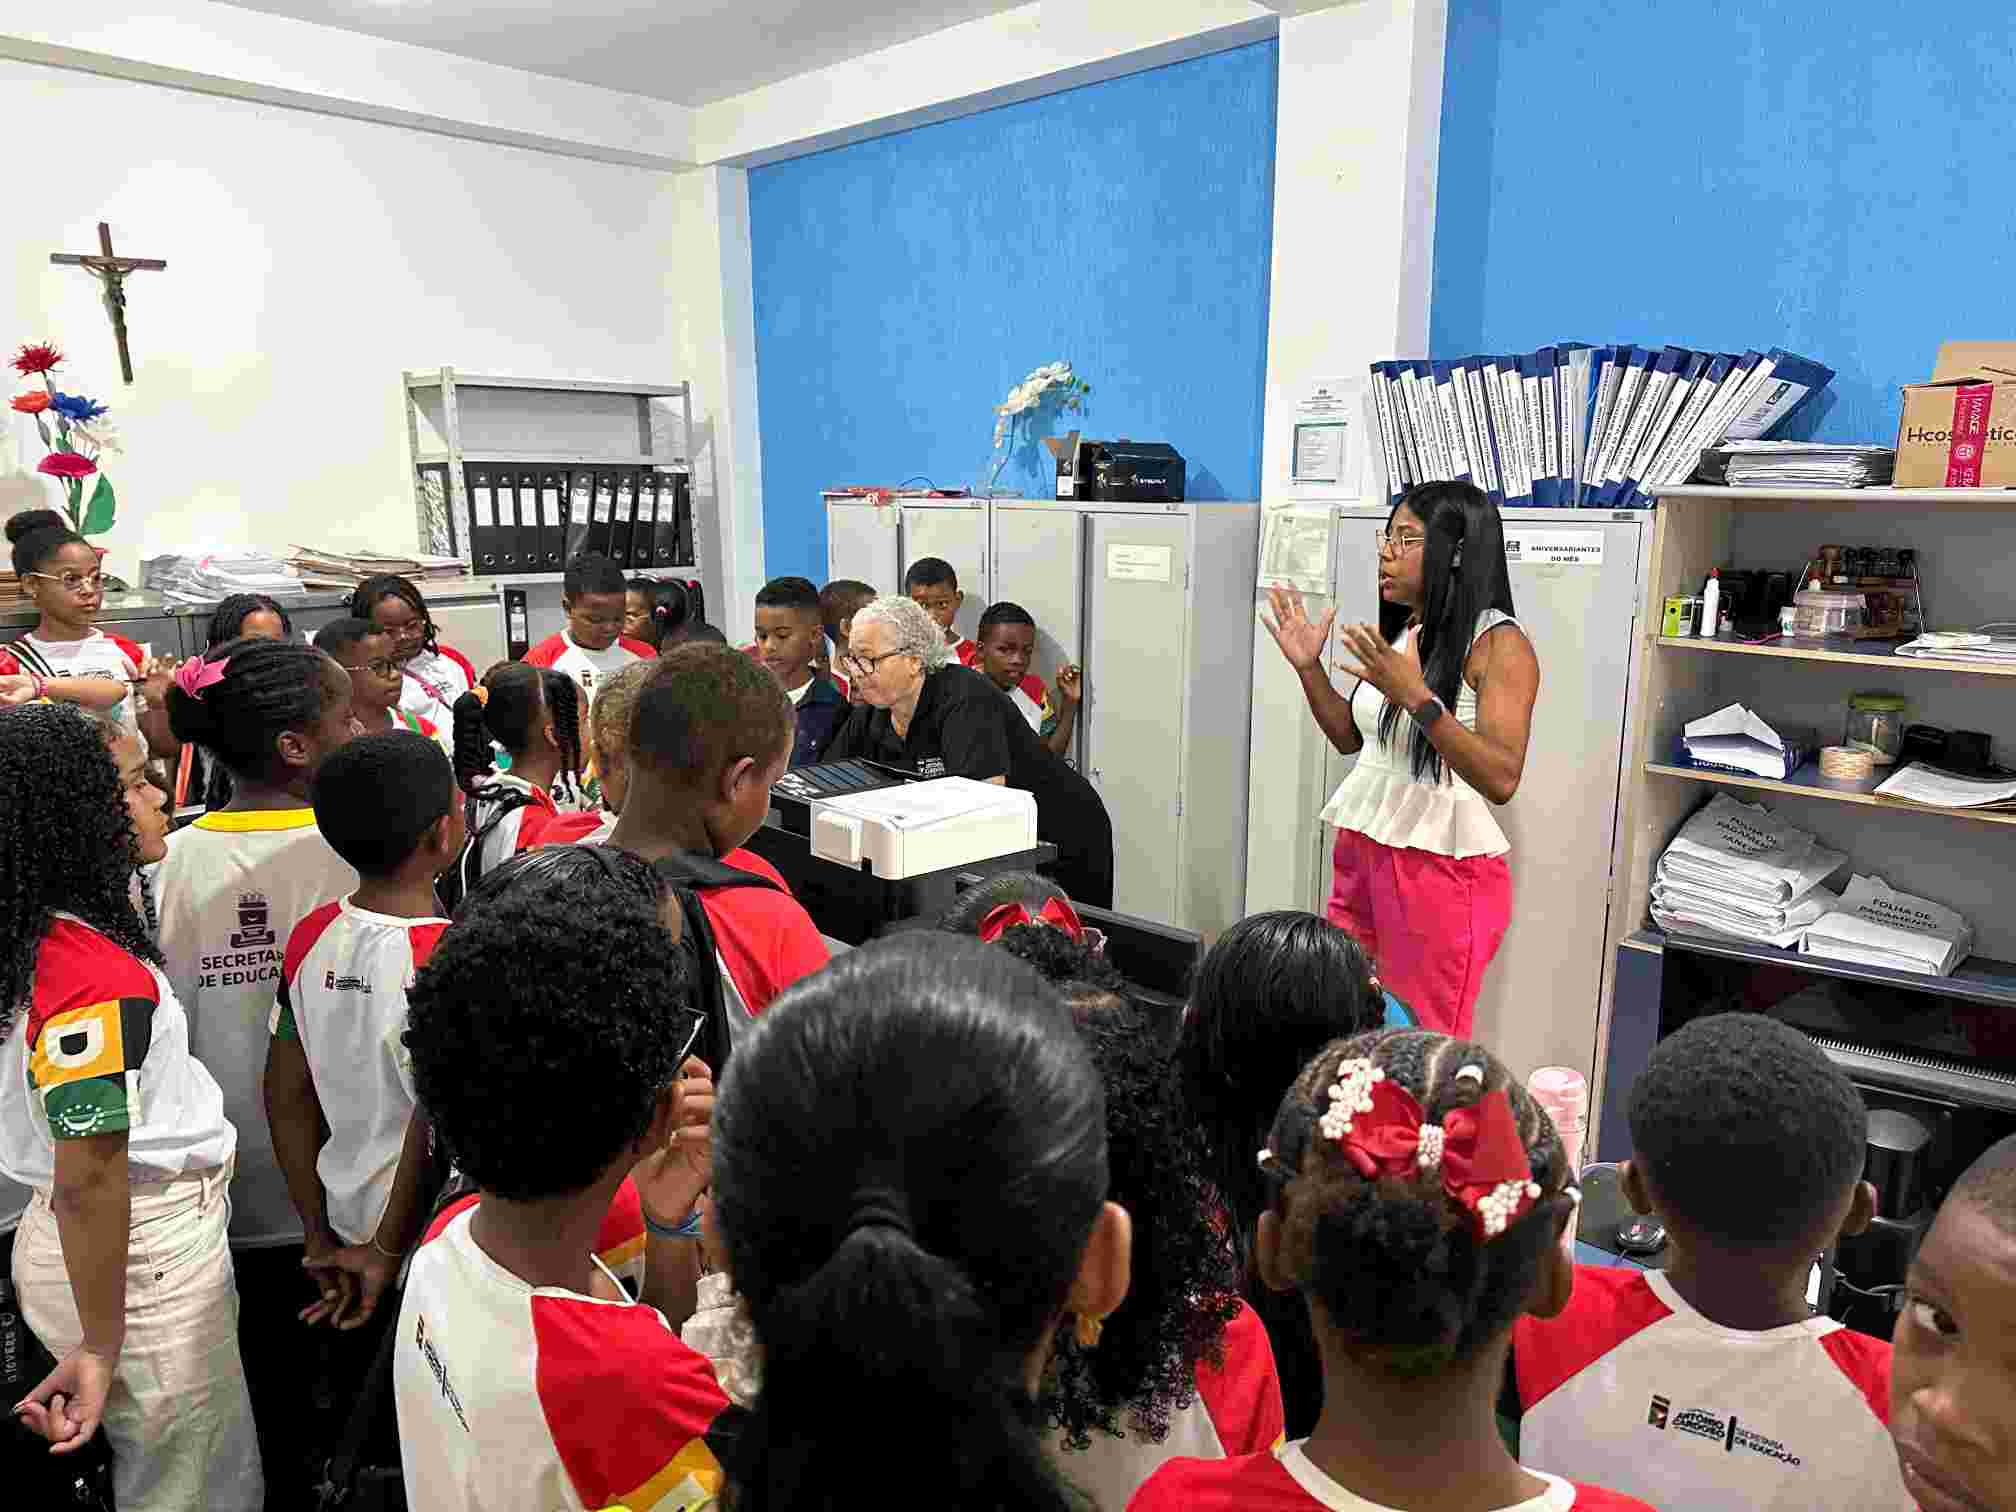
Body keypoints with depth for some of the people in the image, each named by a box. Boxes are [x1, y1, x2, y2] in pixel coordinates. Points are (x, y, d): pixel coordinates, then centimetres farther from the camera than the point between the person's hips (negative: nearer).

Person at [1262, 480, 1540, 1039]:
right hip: (1361, 851, 7)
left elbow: (1501, 779, -21)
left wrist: (1415, 696, -29)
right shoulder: (1400, 630, 10)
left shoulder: (1498, 643, -12)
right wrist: (1309, 667, 7)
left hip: (1442, 865, -7)